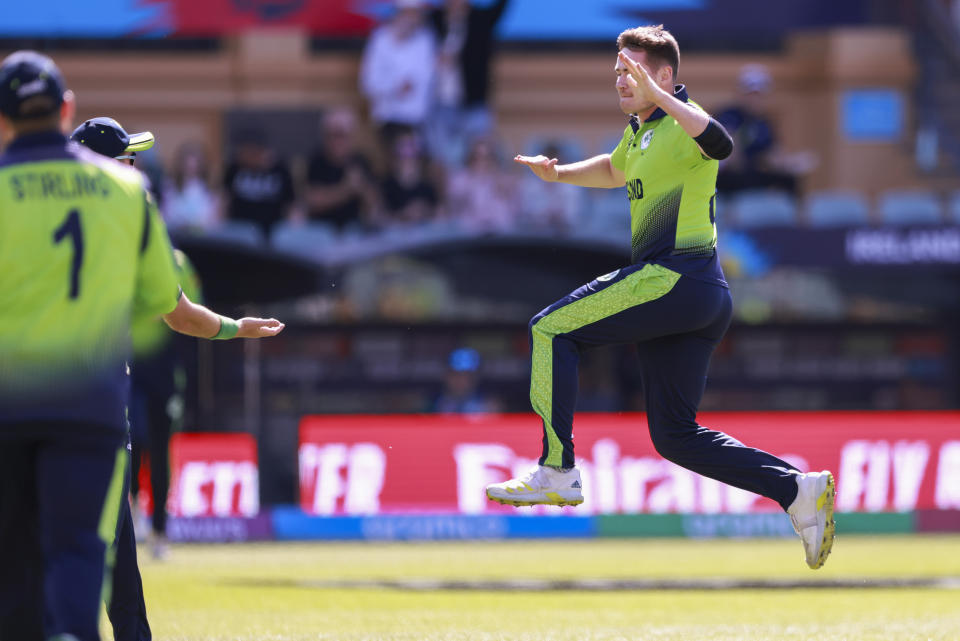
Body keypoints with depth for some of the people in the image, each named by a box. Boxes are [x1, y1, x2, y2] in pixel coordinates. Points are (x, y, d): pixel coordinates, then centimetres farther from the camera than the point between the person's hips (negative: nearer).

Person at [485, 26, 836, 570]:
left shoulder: (680, 126, -8)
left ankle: (557, 473, -9)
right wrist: (559, 174, 35)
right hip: (702, 299, 10)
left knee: (552, 330, -6)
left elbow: (720, 143, -33)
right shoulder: (641, 130, 22)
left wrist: (658, 95, -36)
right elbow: (615, 170, 45)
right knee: (676, 437, 7)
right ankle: (798, 489, 2)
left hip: (676, 277, -10)